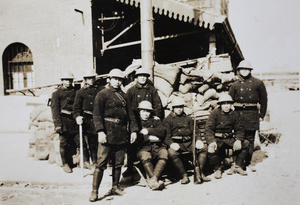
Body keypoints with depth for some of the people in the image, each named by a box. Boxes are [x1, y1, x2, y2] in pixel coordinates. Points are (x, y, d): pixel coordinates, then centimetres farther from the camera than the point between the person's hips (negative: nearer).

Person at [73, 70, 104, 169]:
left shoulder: (101, 89, 9)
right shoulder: (81, 92, 7)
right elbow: (76, 107, 3)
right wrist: (77, 116, -15)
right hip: (86, 120, -1)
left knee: (96, 141, 6)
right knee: (86, 140, 0)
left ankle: (95, 162, 18)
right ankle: (85, 161, 14)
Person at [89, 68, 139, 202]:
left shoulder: (123, 96, 17)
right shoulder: (102, 94, -1)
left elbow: (130, 114, 17)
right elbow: (96, 114, -8)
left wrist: (134, 130, 7)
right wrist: (100, 131, -18)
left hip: (121, 134, 6)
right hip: (107, 132, -5)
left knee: (118, 163, 11)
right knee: (101, 162, -8)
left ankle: (115, 187, 24)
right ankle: (94, 192, -2)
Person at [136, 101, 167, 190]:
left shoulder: (156, 121, 24)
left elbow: (162, 132, 4)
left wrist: (148, 130, -4)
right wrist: (149, 138, -2)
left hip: (157, 147, 2)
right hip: (143, 148, -2)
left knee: (164, 154, -32)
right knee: (145, 157, -36)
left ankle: (153, 179, -41)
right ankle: (156, 182, -41)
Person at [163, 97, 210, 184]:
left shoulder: (188, 119, 24)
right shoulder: (167, 120, 10)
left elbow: (195, 131, 18)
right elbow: (166, 136, 0)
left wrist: (198, 140, -5)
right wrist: (171, 144, -21)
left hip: (189, 143, 4)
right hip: (176, 144, -3)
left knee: (204, 147, -21)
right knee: (171, 152, -36)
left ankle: (200, 173, -13)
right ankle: (184, 175, -24)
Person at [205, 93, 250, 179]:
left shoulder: (234, 114, 6)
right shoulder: (214, 113, -7)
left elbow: (239, 129, 9)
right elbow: (208, 129, -14)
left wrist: (238, 140, -13)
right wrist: (212, 141, -32)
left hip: (229, 139, 4)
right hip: (217, 139, -4)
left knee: (245, 144, -12)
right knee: (211, 149, -33)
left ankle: (237, 166, 3)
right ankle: (217, 169, -5)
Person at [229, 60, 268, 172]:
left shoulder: (258, 83, 6)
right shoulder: (235, 85, 8)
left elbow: (263, 99, 10)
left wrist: (262, 114, 7)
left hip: (252, 113, 0)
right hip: (238, 113, 0)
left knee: (250, 139, 5)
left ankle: (248, 162, 17)